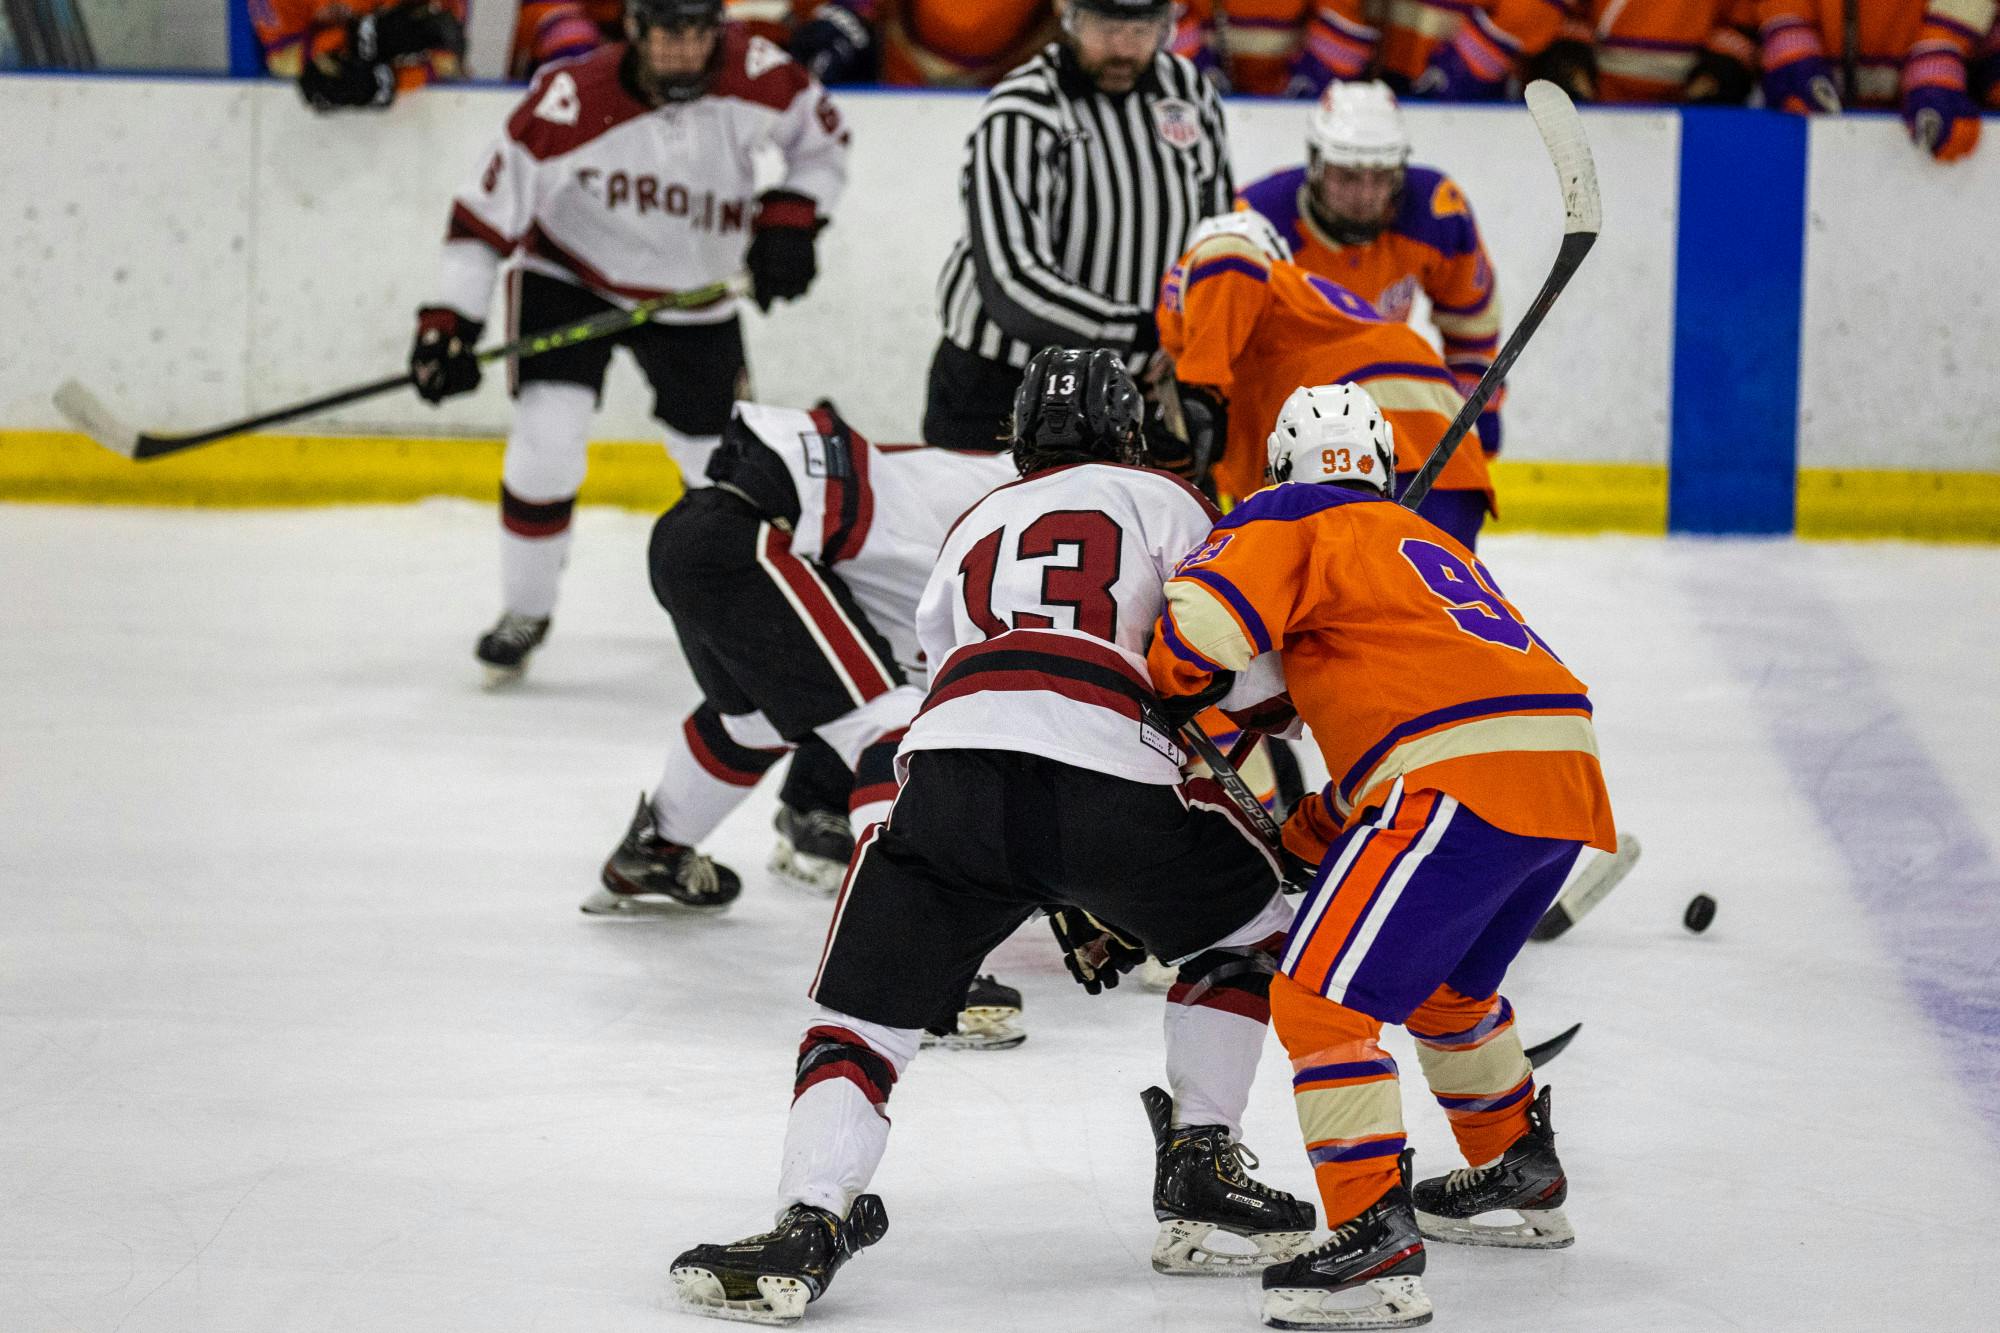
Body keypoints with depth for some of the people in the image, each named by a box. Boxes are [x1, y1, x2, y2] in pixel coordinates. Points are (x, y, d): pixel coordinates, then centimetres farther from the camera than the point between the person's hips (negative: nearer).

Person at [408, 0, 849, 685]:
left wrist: (791, 216, -13)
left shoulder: (754, 76, -21)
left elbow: (822, 135, 0)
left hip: (694, 301, 3)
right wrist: (450, 318, -27)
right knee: (547, 434, -20)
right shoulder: (570, 102, -30)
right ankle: (524, 611, 0)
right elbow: (490, 205, -24)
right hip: (569, 280, -3)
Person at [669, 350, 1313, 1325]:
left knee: (864, 1013, 9)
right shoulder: (1162, 502, 25)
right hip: (1110, 780, -2)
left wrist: (1068, 902, 42)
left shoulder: (976, 525, 37)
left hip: (950, 768, 2)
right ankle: (1198, 1171, 20)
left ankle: (809, 1224, -14)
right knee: (1244, 920, 25)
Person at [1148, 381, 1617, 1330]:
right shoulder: (1430, 544, 33)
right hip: (1566, 776, 9)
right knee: (1441, 983, 32)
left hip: (1460, 786, -9)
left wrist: (1156, 698, 9)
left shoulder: (1290, 523, 8)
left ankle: (1377, 1242, -16)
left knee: (1320, 996, -8)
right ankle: (1521, 1174, 46)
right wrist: (1306, 834, 29)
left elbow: (1202, 623, -10)